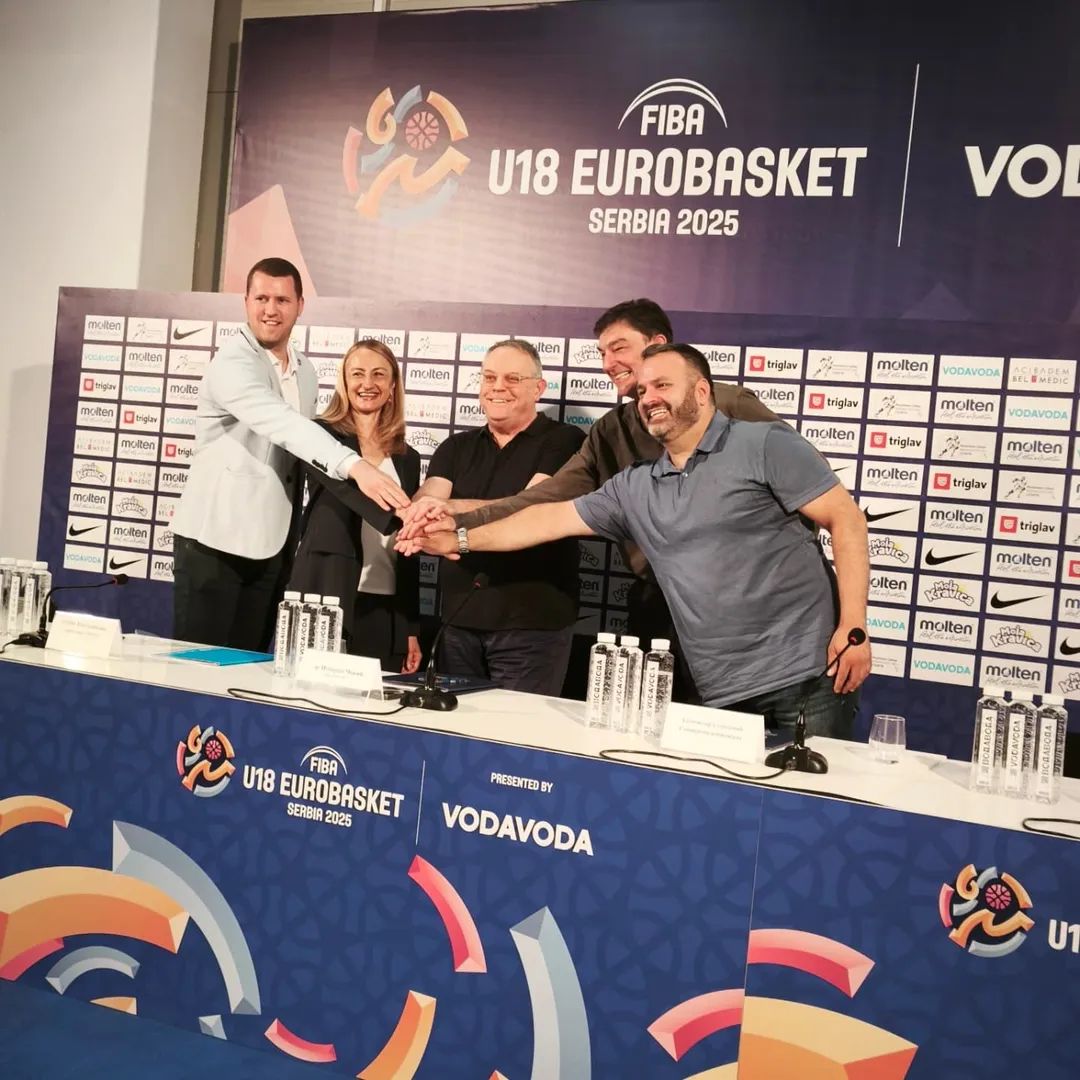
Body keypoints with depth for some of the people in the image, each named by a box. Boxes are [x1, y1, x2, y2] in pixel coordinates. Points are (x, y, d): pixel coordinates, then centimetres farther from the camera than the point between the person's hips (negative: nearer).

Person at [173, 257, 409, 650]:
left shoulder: (305, 373, 10)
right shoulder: (232, 364, -15)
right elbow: (283, 424, -32)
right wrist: (355, 466, -46)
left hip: (271, 546, 7)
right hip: (214, 541, -6)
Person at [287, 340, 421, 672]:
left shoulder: (407, 458, 15)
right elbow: (345, 484, -21)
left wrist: (412, 628, 11)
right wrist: (395, 519, -40)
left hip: (386, 610, 4)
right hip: (326, 599, -4)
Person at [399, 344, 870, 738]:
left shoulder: (764, 445, -4)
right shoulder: (634, 487, 13)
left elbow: (846, 520, -6)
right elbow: (553, 518, 17)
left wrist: (852, 627, -13)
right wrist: (462, 540, 15)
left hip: (804, 677, -4)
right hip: (723, 695, 5)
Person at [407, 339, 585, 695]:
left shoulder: (564, 442, -2)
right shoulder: (457, 447, 14)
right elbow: (424, 502, -1)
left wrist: (452, 509, -28)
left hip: (533, 625, -4)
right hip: (458, 619, 5)